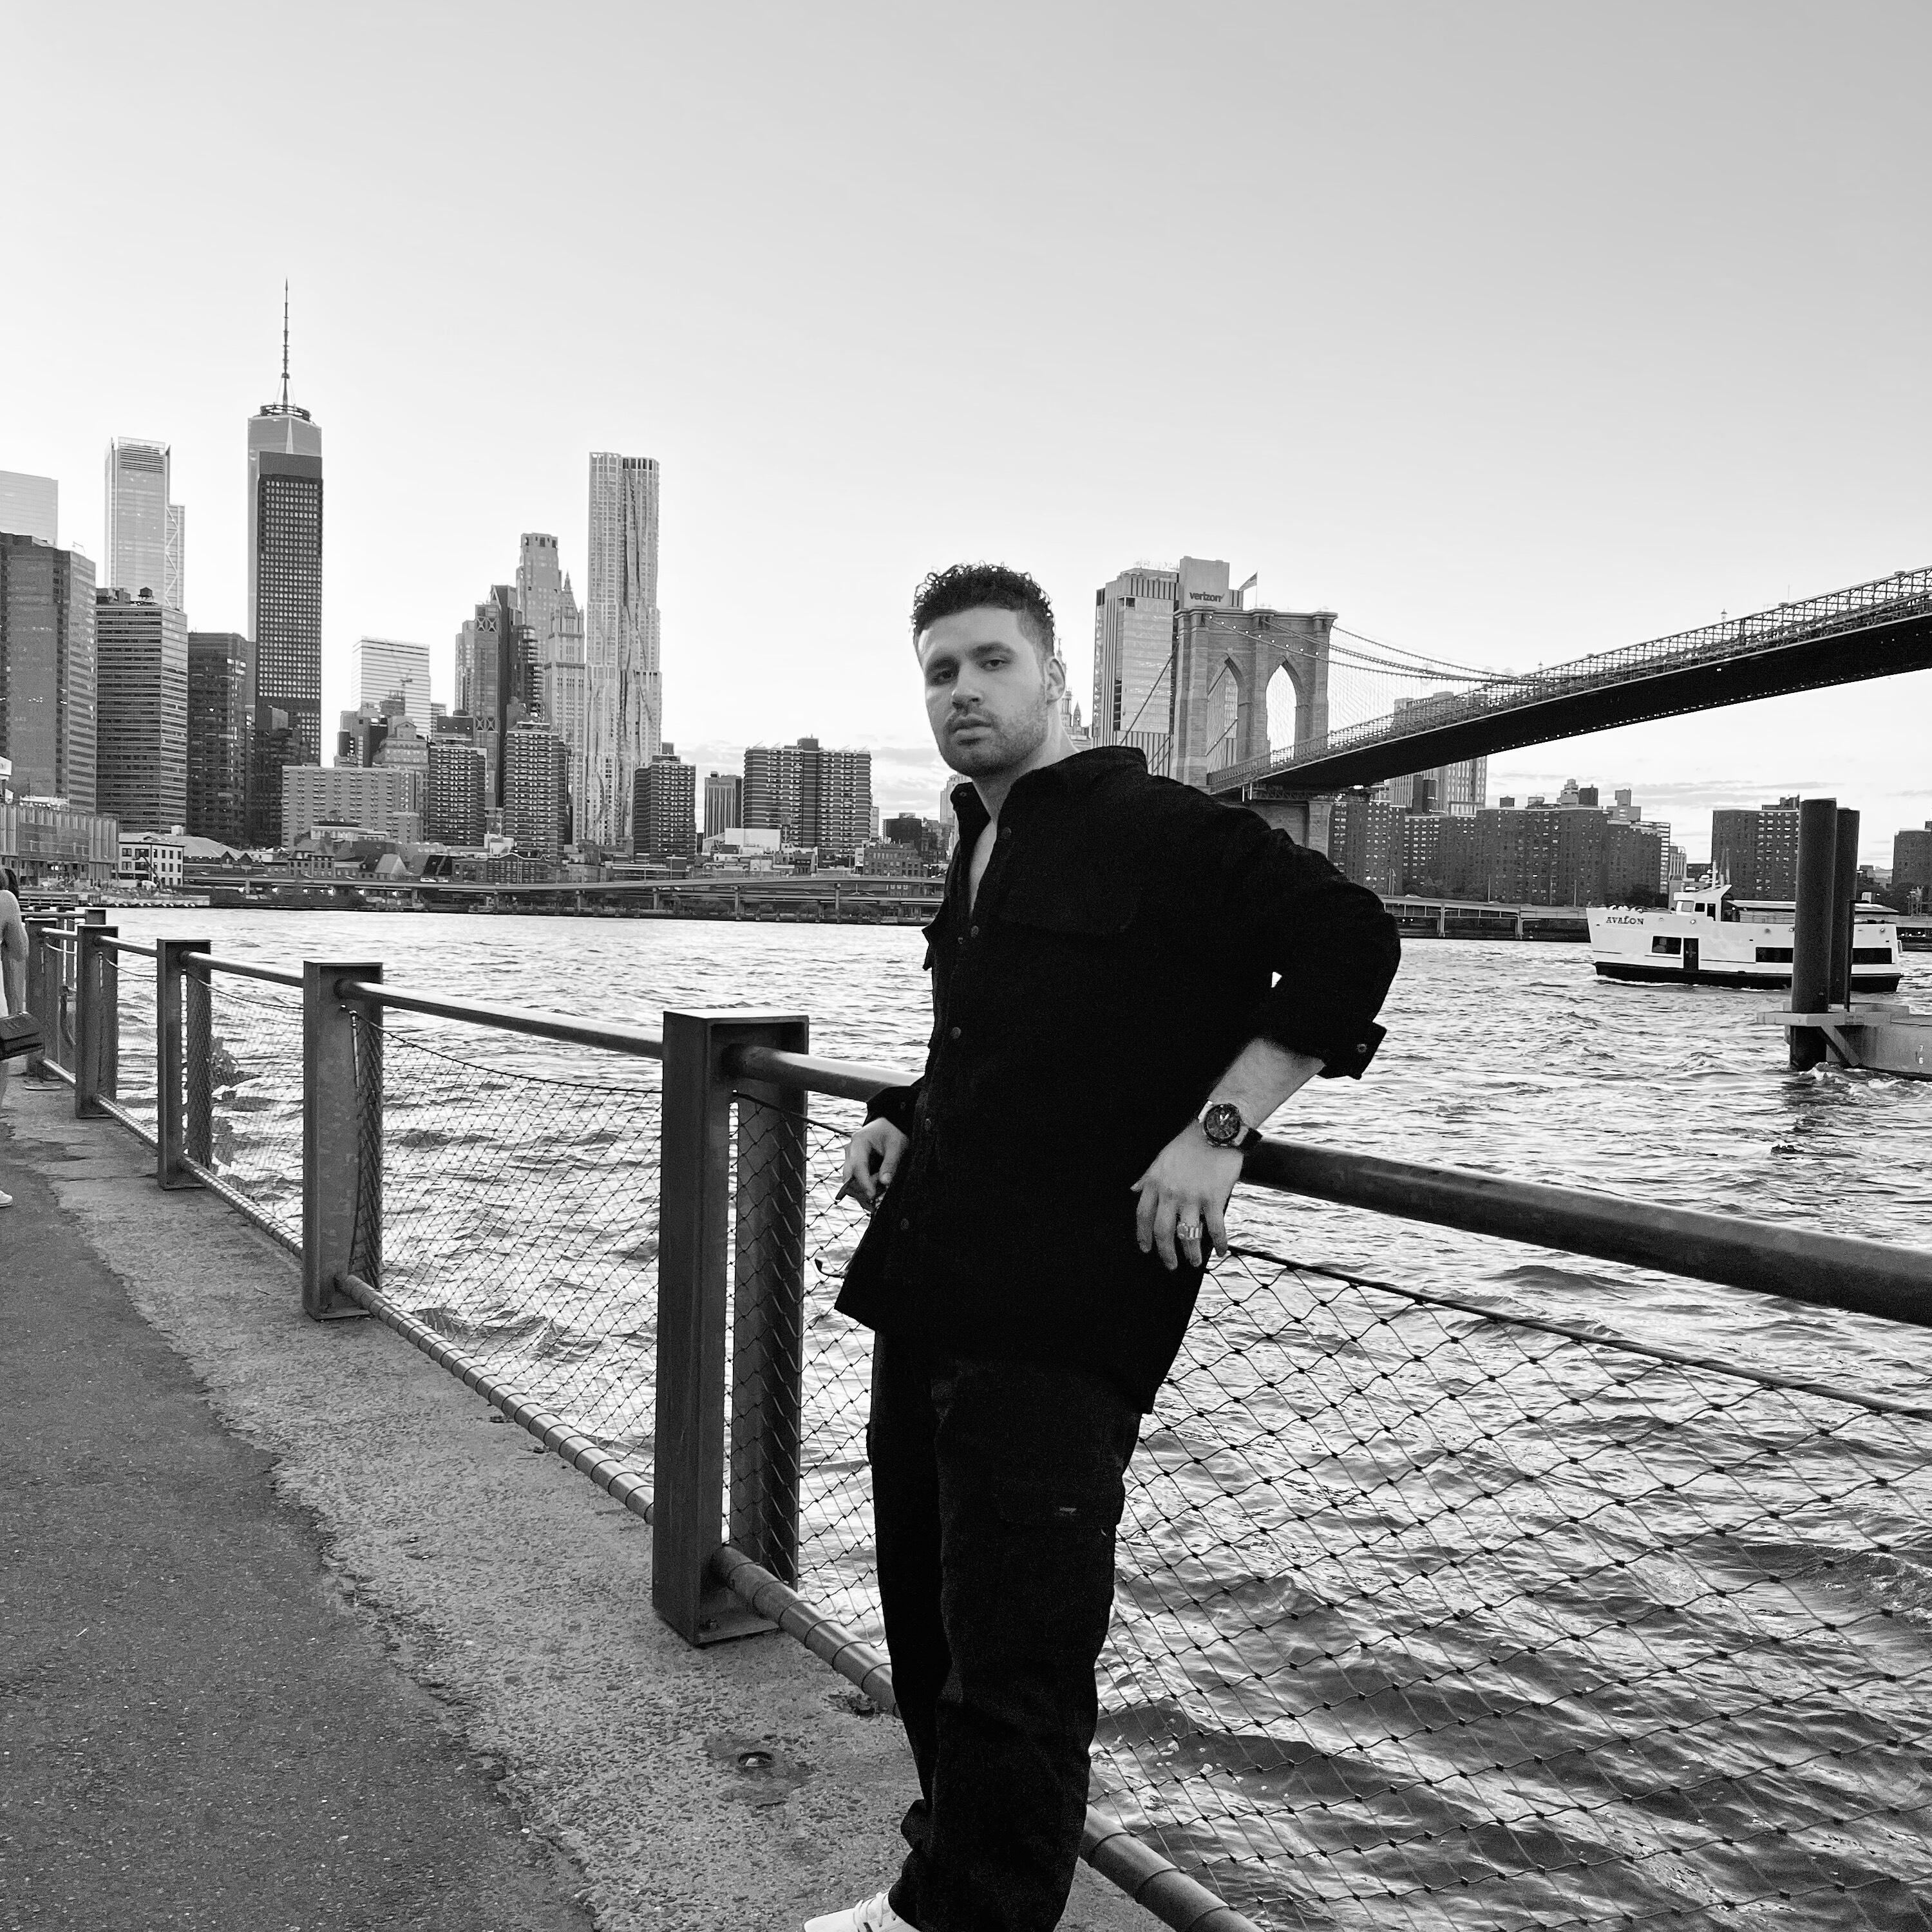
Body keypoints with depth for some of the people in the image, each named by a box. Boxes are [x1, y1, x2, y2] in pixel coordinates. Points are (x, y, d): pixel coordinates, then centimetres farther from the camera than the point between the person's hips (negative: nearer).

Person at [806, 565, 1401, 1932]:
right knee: (929, 1628, 19)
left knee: (1018, 1664, -2)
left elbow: (1351, 940, -15)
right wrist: (901, 1119, 14)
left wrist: (1217, 1130, -20)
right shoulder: (982, 858, 18)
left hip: (1060, 1314, -9)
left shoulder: (1158, 831, -8)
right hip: (927, 1294, 9)